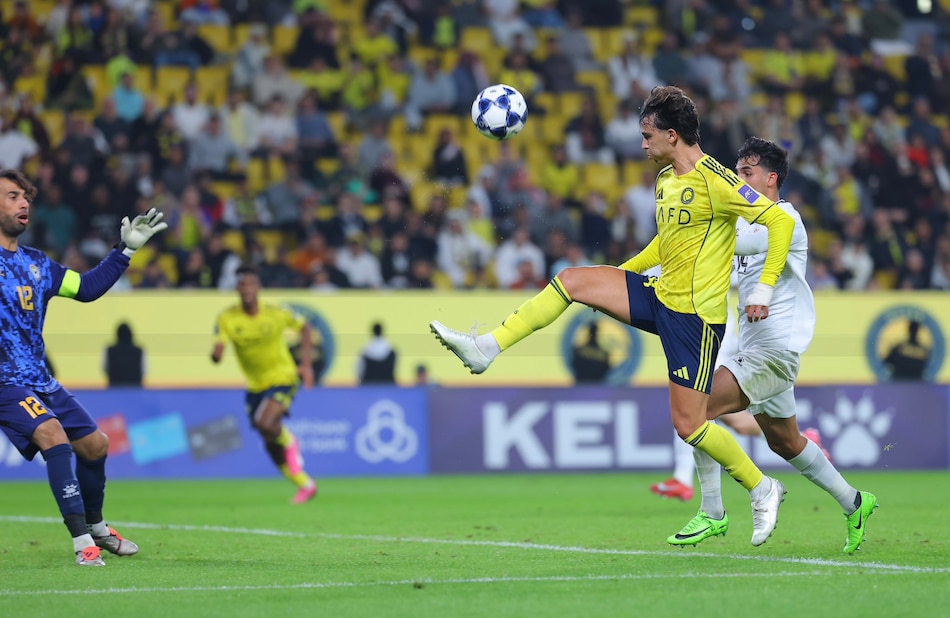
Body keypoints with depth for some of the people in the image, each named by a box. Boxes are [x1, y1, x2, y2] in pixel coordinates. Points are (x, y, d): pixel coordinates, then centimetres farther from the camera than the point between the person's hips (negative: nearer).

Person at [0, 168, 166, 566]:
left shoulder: (36, 263, 12)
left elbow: (87, 288, 19)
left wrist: (126, 249, 16)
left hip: (40, 381, 8)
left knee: (95, 444, 12)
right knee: (54, 434, -28)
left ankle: (96, 528, 36)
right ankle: (82, 542, -26)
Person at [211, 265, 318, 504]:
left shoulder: (276, 314, -15)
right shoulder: (227, 318, -11)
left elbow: (304, 327, 3)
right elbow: (217, 355, -18)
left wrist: (306, 364, -3)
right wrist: (216, 353, -44)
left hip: (282, 378, -4)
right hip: (255, 385, 4)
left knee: (265, 423, -29)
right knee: (271, 446, 8)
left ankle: (289, 442, 5)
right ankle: (305, 484, 27)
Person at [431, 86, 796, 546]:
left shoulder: (714, 180, -18)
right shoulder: (665, 179, 10)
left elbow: (781, 220, -21)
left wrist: (764, 289, -23)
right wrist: (624, 272, 25)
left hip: (695, 315, -8)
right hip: (660, 297, 8)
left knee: (688, 425, -7)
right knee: (572, 280, -3)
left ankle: (762, 489, 12)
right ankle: (487, 348, -2)